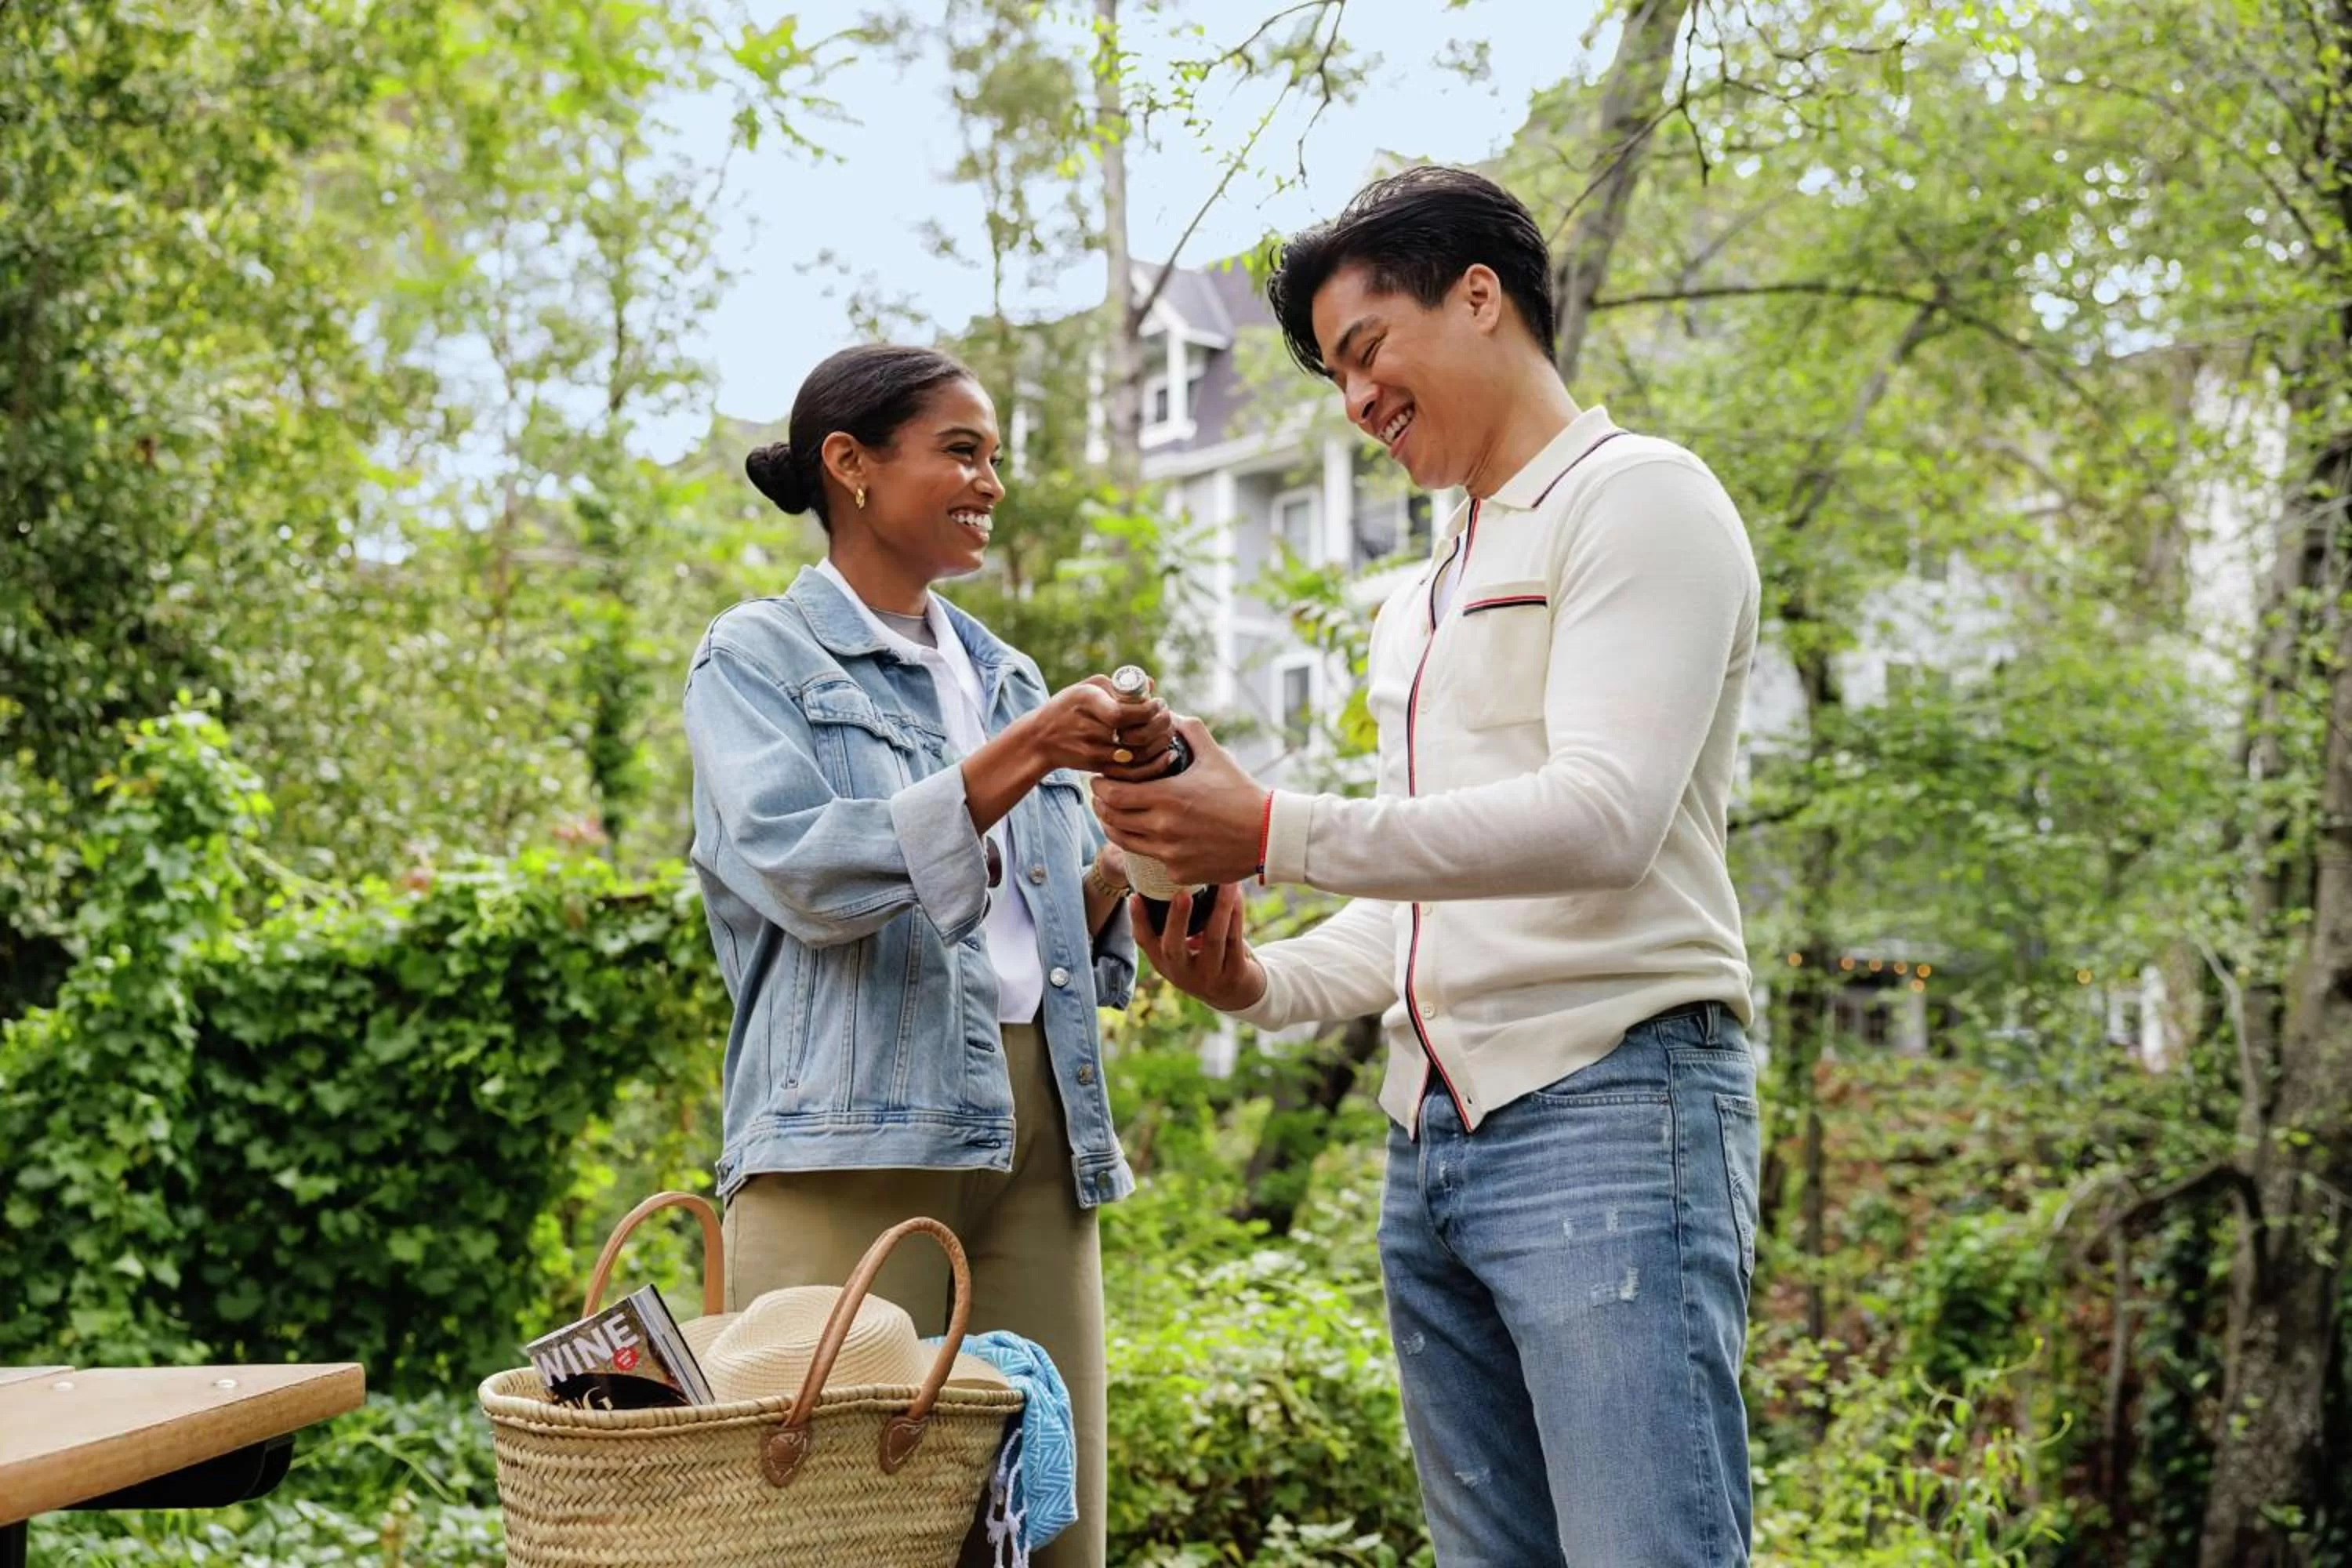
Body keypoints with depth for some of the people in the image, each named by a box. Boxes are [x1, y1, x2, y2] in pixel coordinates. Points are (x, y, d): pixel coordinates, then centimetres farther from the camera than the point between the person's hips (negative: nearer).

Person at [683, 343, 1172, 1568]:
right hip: (854, 1137, -5)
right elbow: (805, 875, -12)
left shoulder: (1006, 678, 20)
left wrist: (1129, 850, 0)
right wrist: (1025, 757, -18)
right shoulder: (759, 659, 4)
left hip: (1036, 1132, 6)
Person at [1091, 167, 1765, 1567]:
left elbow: (1604, 817, -15)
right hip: (1433, 1139, 9)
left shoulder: (1637, 496, -1)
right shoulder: (1420, 601, 26)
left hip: (1609, 1104, -8)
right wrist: (1263, 982, 7)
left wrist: (1274, 832, -19)